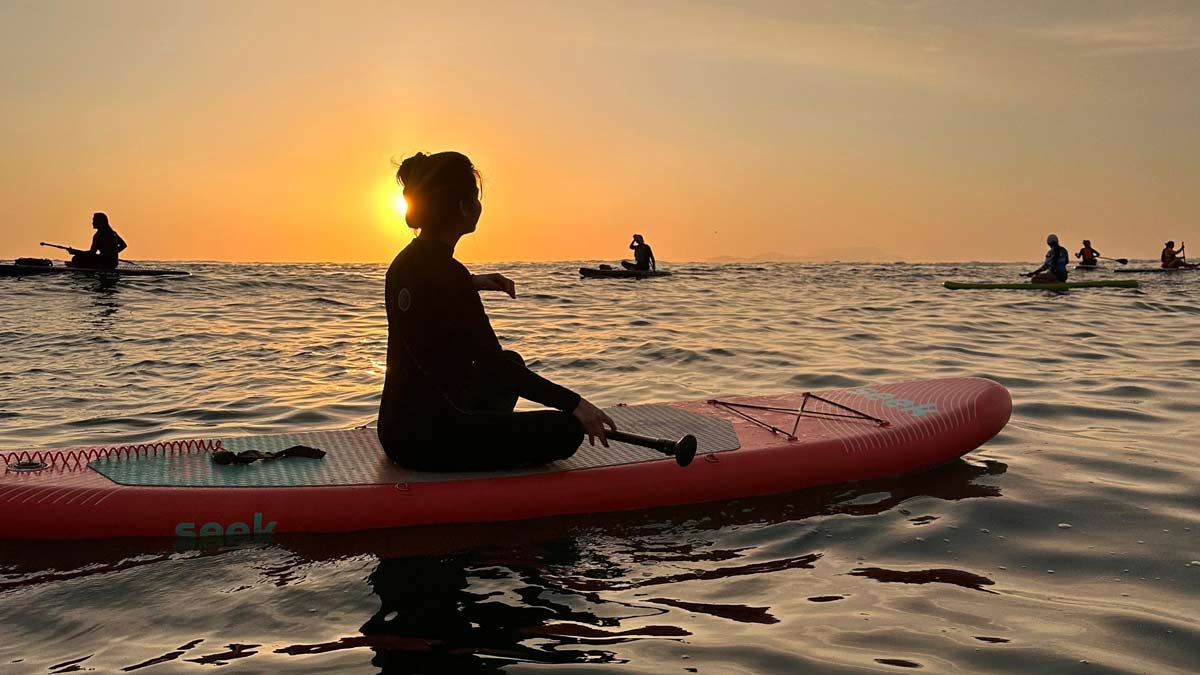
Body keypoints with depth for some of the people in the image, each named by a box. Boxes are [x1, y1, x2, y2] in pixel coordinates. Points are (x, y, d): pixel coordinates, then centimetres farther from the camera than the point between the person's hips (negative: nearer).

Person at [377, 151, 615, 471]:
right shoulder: (447, 271, -20)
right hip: (428, 439, -10)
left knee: (513, 362, 27)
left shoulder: (405, 261, 7)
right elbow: (492, 363, -21)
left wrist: (471, 282, 25)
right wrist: (573, 402, -20)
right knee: (567, 430, -13)